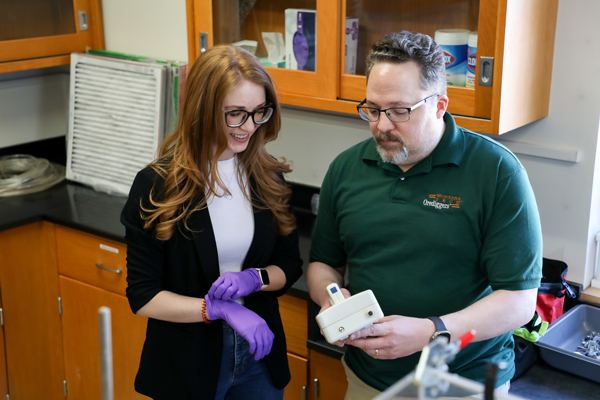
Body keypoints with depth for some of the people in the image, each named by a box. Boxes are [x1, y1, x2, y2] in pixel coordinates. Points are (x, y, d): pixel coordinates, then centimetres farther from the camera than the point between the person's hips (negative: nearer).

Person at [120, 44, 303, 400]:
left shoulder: (268, 178, -3)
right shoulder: (157, 186, -14)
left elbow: (290, 265, 5)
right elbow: (143, 296, -12)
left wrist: (253, 279, -15)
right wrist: (219, 308, -22)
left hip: (259, 354, 3)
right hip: (186, 363, -3)